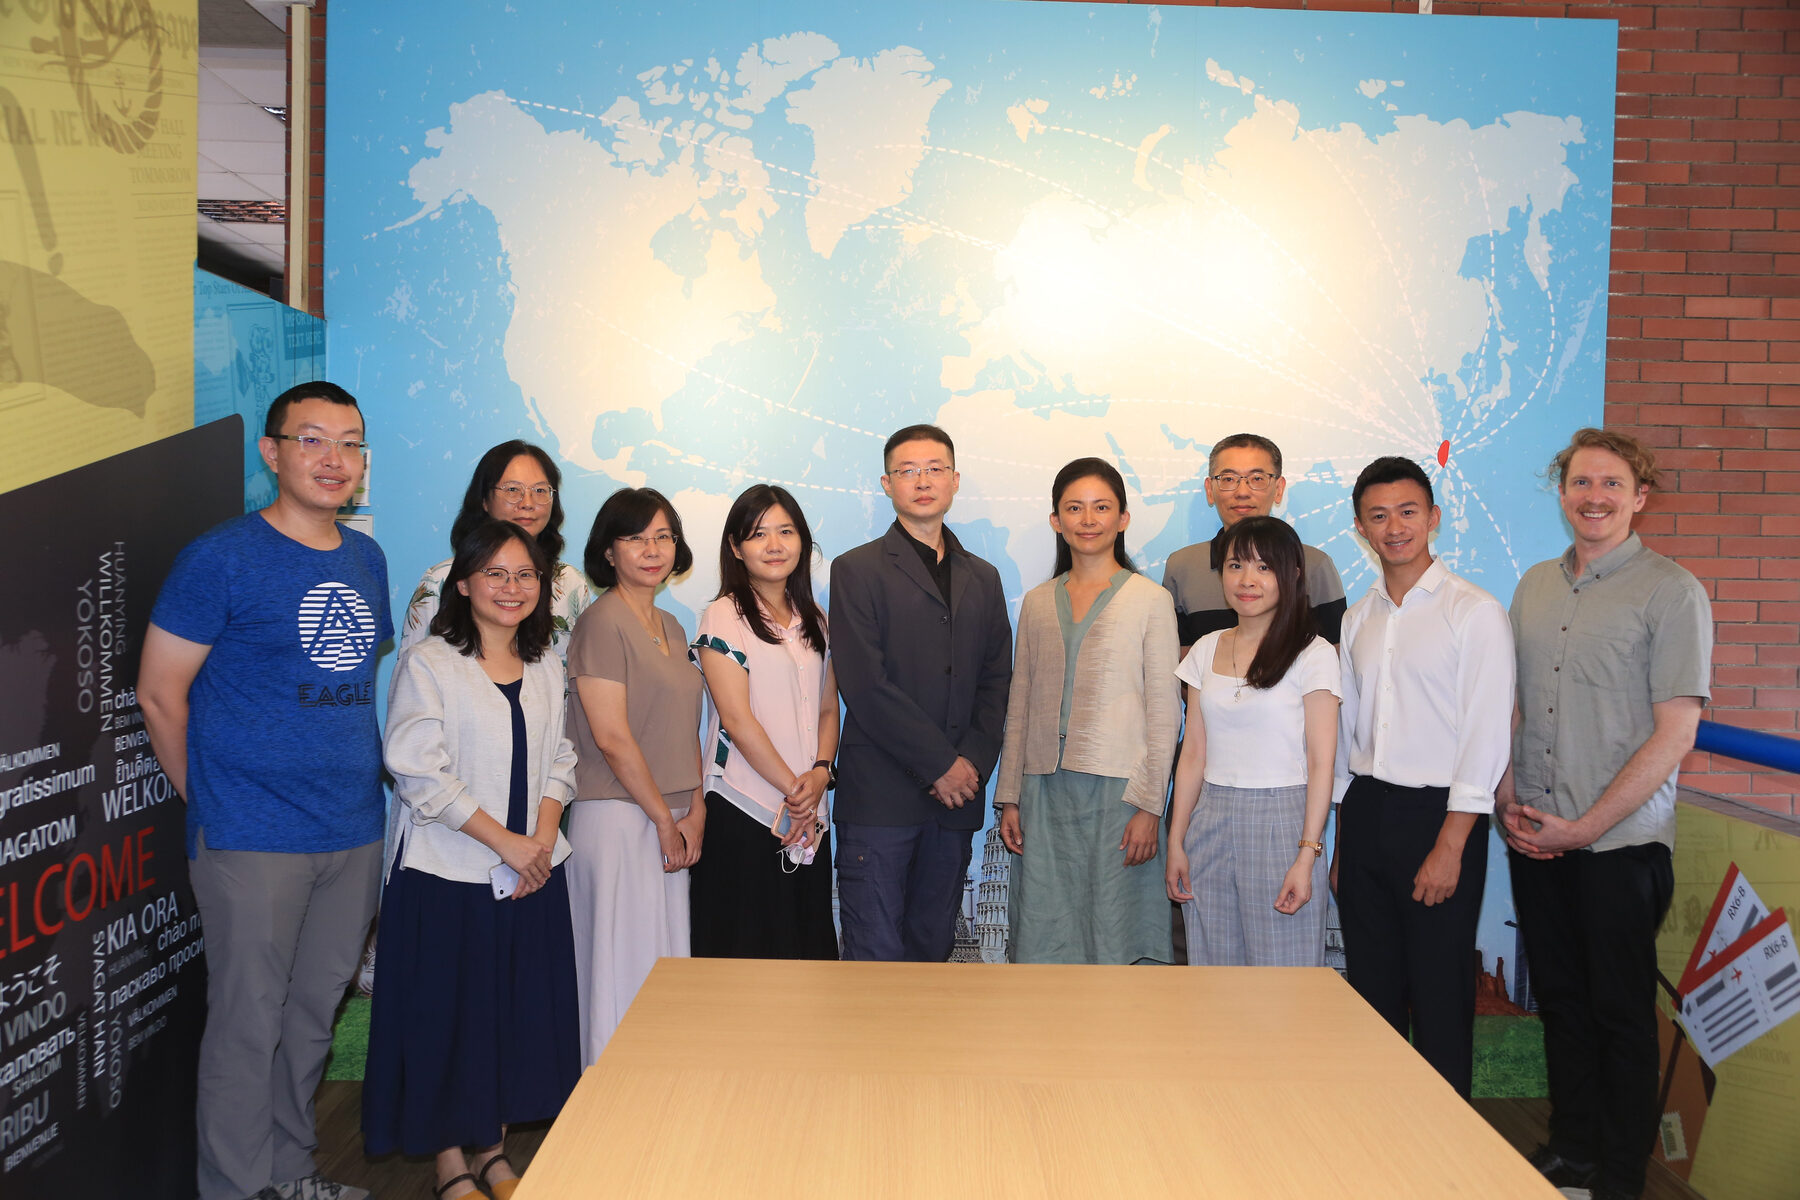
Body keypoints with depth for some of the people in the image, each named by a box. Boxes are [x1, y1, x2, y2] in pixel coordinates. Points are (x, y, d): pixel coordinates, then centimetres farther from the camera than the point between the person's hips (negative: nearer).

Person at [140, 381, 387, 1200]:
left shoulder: (366, 559, 10)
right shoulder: (221, 559, -10)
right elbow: (160, 694, -6)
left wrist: (361, 780, 13)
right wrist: (212, 801, 0)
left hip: (355, 832, 6)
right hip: (253, 841, -6)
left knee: (314, 1011, 17)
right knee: (249, 1023, 4)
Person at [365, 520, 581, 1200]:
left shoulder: (546, 668, 10)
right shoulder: (427, 664, -8)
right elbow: (419, 772, -14)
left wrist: (544, 835, -5)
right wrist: (504, 841, -16)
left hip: (532, 873, 5)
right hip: (448, 874, -5)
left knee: (520, 1011, 11)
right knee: (447, 1017, 4)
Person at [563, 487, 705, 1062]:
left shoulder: (670, 627, 15)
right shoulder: (602, 622, -10)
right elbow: (611, 737, -15)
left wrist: (695, 810, 4)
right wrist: (665, 818, -9)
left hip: (671, 822, 8)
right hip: (617, 816, -8)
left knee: (668, 963, 12)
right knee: (625, 967, 0)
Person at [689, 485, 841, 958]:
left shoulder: (814, 620, 13)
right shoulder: (723, 617, -5)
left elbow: (828, 709, 13)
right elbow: (737, 719, -11)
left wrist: (820, 773, -6)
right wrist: (793, 788, -10)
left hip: (809, 815, 6)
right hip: (742, 812, -5)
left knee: (808, 945, 9)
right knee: (743, 949, 0)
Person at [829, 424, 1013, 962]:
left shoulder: (983, 578, 17)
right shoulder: (858, 570, 0)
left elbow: (997, 682, 12)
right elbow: (864, 685, -9)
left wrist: (973, 762, -4)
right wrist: (939, 763, -11)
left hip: (955, 796, 5)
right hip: (880, 795, -4)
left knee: (933, 948, 11)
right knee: (876, 956, -3)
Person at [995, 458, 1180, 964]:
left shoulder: (1151, 600, 1)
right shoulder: (1037, 603, 12)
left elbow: (1165, 712, -2)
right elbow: (1020, 706, 13)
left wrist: (1150, 806, -8)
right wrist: (1010, 797, 9)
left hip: (1118, 790, -3)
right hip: (1046, 792, 3)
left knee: (1117, 940, 1)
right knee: (1045, 937, 6)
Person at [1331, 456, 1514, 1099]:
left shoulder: (1475, 611, -7)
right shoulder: (1359, 618, 12)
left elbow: (1487, 735, -11)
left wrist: (1450, 846, -15)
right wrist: (1342, 839, 13)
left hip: (1437, 812, -5)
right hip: (1365, 810, 5)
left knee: (1440, 991, 2)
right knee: (1371, 983, 12)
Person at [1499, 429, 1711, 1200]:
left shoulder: (1671, 592, -8)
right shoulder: (1535, 587, 9)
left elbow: (1675, 734, -12)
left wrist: (1585, 827, -14)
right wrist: (1508, 804, -2)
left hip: (1621, 842, -5)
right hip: (1534, 840, 5)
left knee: (1621, 1012, 6)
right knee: (1560, 1000, 14)